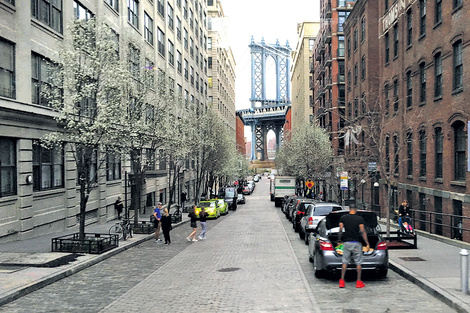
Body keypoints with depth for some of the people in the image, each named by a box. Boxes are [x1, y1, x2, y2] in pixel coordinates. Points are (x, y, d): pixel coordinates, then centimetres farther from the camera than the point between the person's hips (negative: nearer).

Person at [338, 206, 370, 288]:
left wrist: (339, 239, 12)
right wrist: (367, 244, -7)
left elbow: (340, 230, -3)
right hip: (356, 243, -2)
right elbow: (362, 231, -10)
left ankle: (342, 281, 5)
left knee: (345, 262, 8)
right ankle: (358, 282, 10)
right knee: (358, 263, 8)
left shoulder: (343, 218, 1)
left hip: (346, 242, 2)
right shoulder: (360, 218, -5)